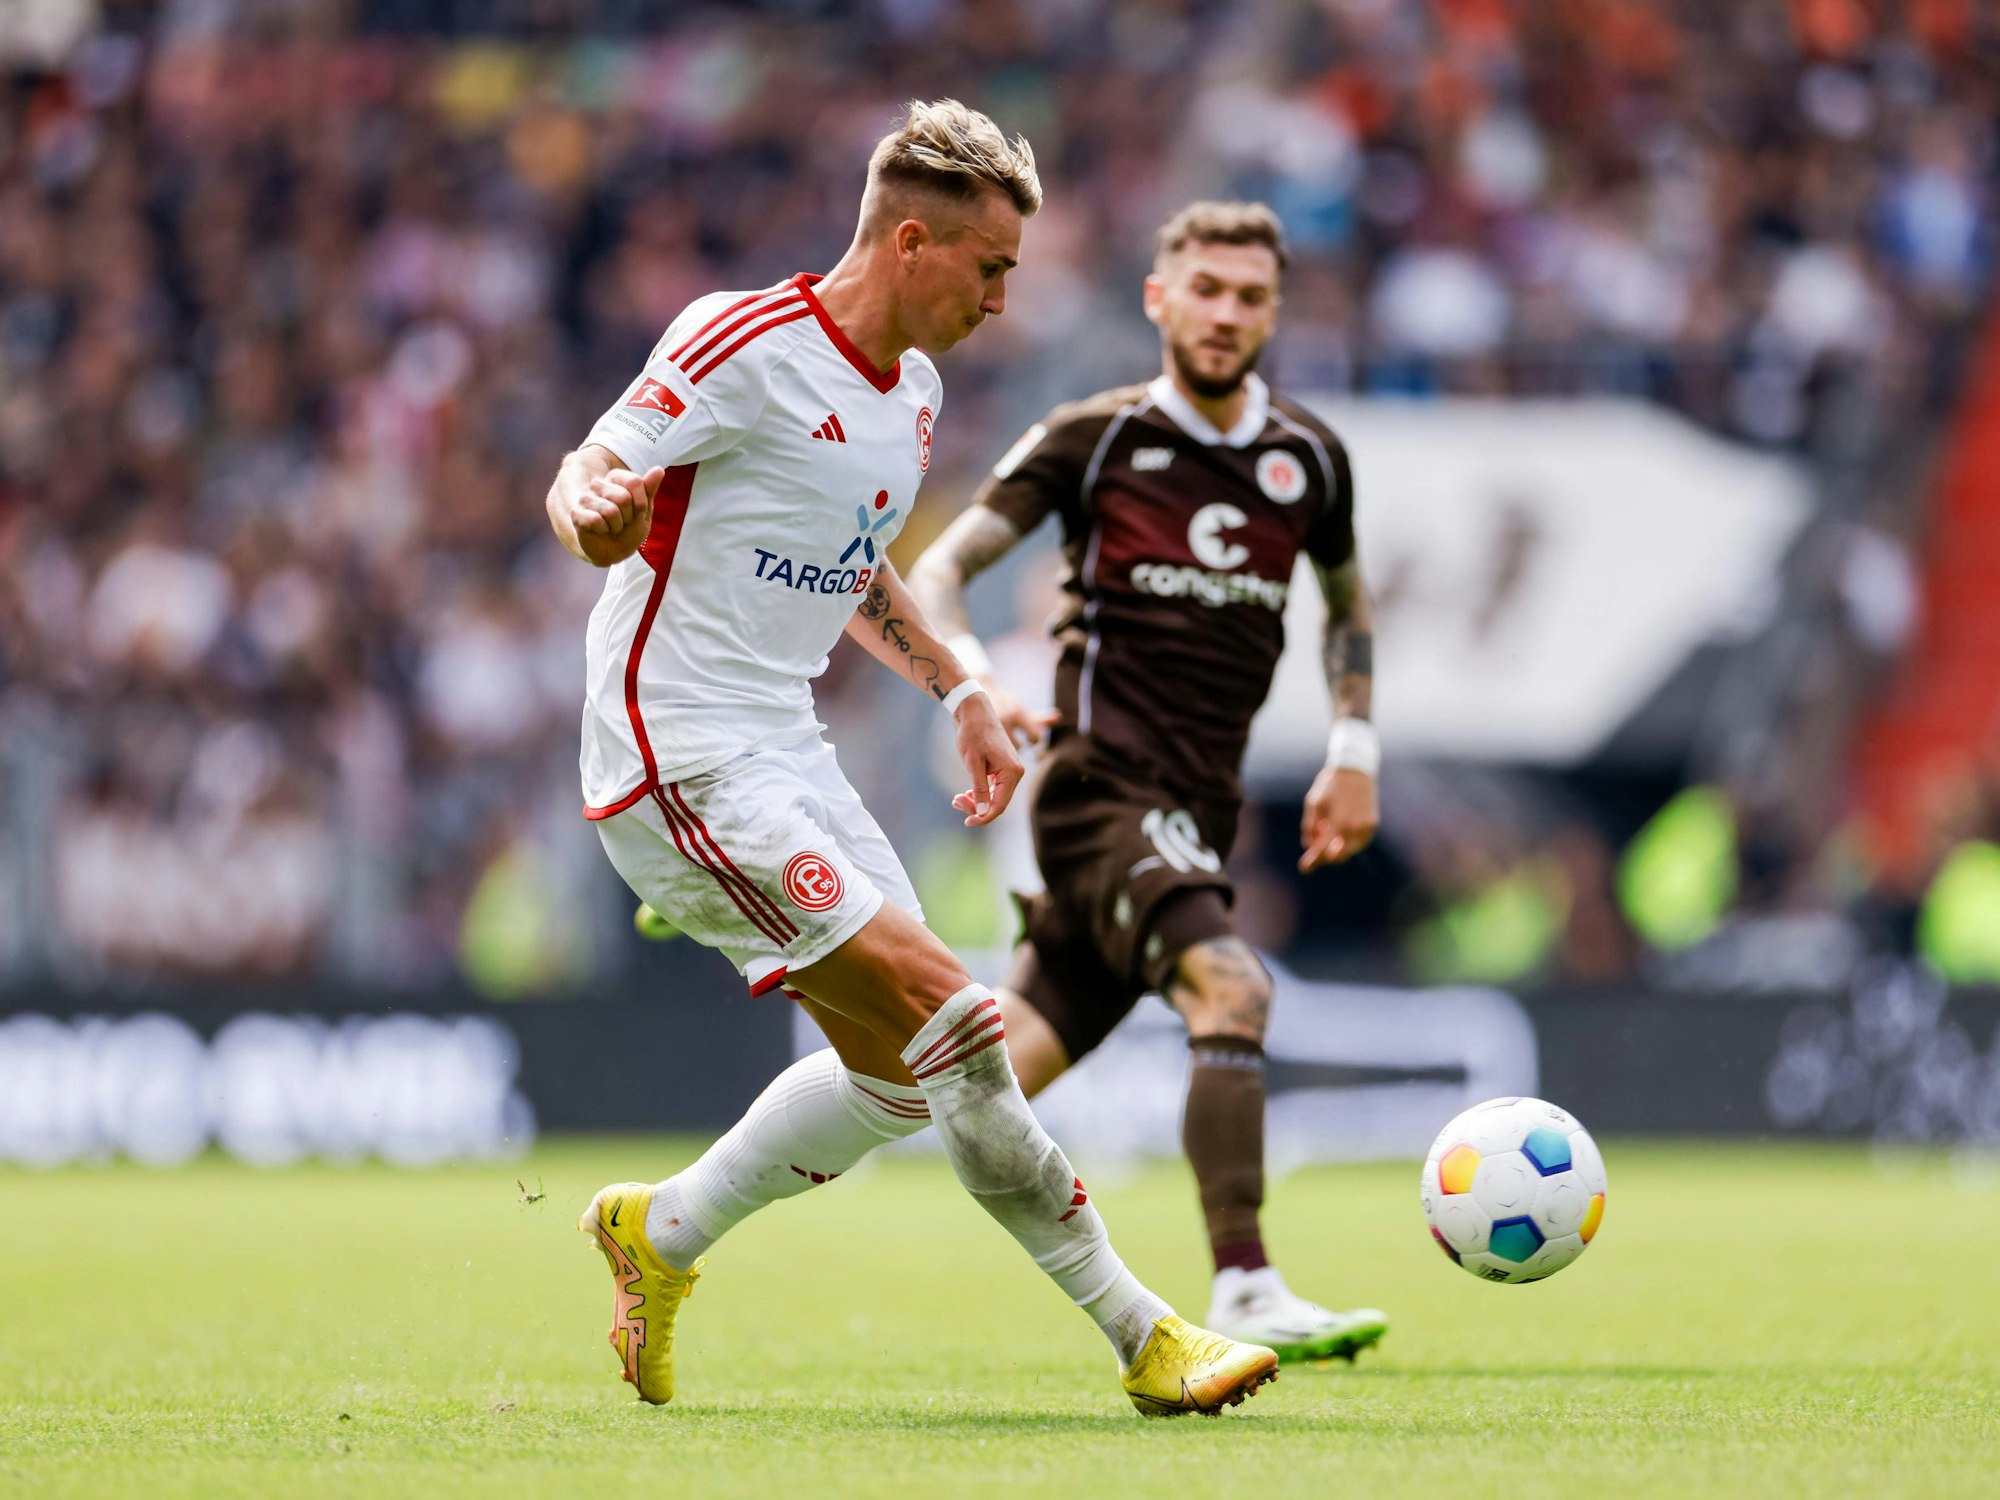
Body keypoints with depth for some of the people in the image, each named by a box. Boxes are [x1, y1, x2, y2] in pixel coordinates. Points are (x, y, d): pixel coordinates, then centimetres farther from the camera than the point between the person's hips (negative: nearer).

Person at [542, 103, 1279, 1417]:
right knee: (946, 1021, -16)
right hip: (682, 758, -9)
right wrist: (596, 513, -38)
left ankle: (662, 1235, 27)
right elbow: (582, 482, -15)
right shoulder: (745, 347, -14)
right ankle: (1142, 1337, -11)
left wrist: (958, 689, 19)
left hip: (783, 755, 9)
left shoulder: (915, 394, 12)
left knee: (899, 1075, 9)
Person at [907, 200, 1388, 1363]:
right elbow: (939, 572, 1)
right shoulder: (1093, 439, -3)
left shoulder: (1309, 458, 11)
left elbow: (1348, 599, 30)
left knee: (998, 1076, 6)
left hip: (1202, 813, 6)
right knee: (1232, 989, -29)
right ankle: (1244, 1293, -29)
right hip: (1105, 781, -6)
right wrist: (975, 684, -18)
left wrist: (1355, 752, 21)